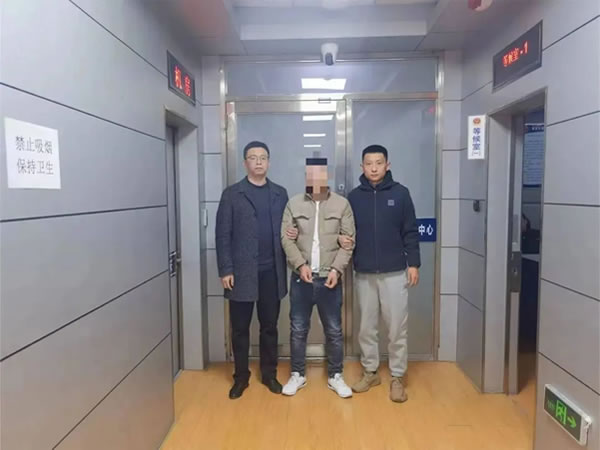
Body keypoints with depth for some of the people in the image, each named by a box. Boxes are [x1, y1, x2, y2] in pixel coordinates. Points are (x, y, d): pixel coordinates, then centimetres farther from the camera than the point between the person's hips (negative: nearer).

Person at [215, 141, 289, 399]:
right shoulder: (232, 194, 0)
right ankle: (241, 377, 26)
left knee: (269, 326, 12)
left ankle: (269, 374, 28)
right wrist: (225, 270, -9)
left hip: (271, 272, 2)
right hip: (241, 272, -2)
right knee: (240, 328, 9)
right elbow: (223, 235, -4)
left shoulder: (280, 193, 8)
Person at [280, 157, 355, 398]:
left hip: (330, 279, 0)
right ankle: (297, 375, 28)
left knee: (334, 330, 10)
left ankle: (335, 376, 28)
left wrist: (336, 269, -12)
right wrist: (300, 264, -13)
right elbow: (286, 239, 0)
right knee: (298, 329, 11)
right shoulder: (293, 204, 1)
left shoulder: (342, 204, 0)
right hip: (301, 278, 1)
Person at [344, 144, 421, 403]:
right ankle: (370, 372, 28)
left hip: (395, 273, -2)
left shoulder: (400, 193, -1)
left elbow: (410, 232, 0)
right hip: (364, 274, 2)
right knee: (366, 327, 12)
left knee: (397, 328, 5)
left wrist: (413, 263, -4)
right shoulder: (354, 196, 2)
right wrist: (342, 239, -10)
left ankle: (397, 377, 20)